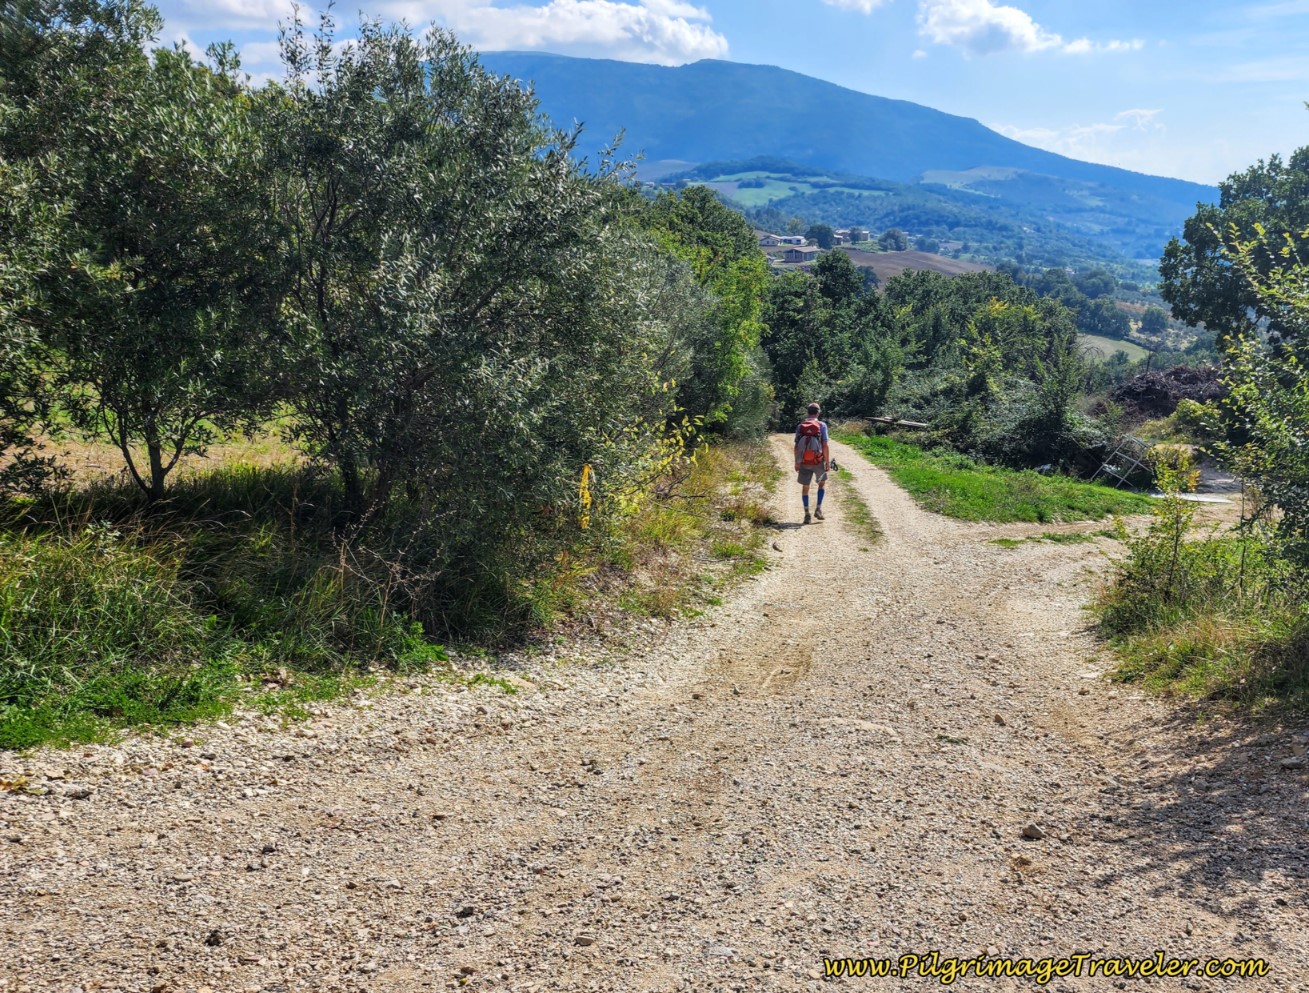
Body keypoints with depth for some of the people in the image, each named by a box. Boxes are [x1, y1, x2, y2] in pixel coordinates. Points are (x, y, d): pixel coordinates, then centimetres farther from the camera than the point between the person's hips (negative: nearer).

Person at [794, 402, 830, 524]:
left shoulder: (800, 426, 0)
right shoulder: (821, 425, -8)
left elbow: (796, 446, 0)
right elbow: (825, 446, -12)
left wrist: (796, 462, 7)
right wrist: (828, 461, -4)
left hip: (804, 462, 2)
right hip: (818, 461, -2)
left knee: (805, 487, 12)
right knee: (822, 483, 21)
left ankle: (807, 514, 9)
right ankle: (818, 509, 12)